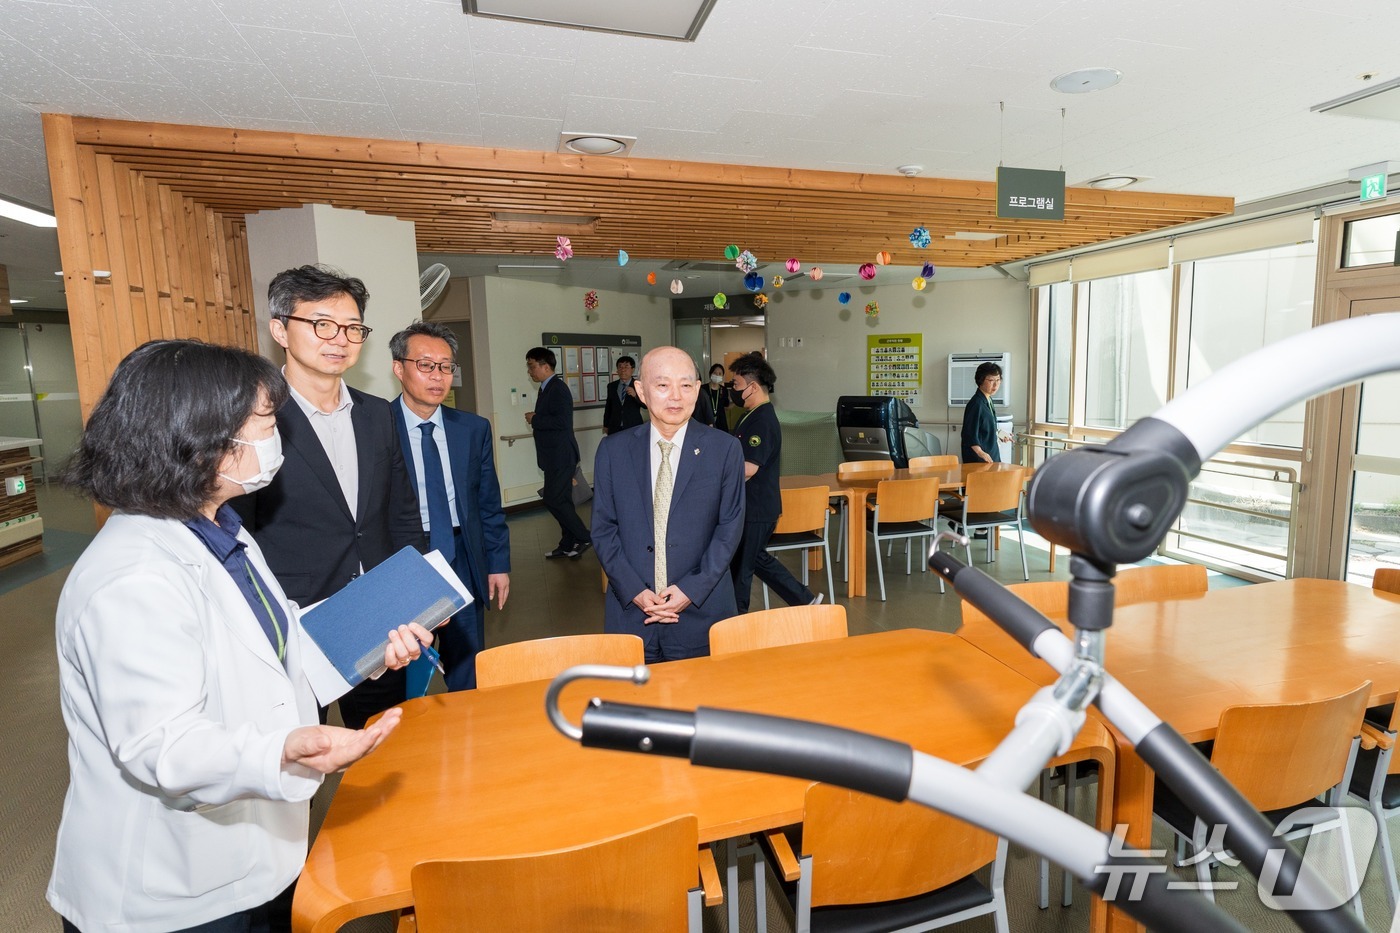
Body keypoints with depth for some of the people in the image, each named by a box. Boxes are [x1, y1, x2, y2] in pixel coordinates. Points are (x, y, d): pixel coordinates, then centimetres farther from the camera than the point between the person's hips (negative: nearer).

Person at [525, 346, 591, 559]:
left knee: (553, 499, -8)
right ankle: (568, 545, 20)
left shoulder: (558, 389, -16)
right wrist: (535, 419, 8)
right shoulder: (546, 389, 14)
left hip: (561, 456, -10)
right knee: (561, 500, 13)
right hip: (555, 456, 10)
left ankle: (584, 537, 2)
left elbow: (561, 421, -26)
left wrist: (534, 419, -17)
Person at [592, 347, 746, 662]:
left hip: (702, 610, -1)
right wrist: (634, 591, -9)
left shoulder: (725, 449, -2)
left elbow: (730, 526, -3)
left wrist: (692, 589, -12)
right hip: (631, 611, 1)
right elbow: (603, 528, 1)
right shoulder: (612, 450, 1)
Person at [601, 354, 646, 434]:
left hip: (633, 428, -2)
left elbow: (646, 405, -9)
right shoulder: (611, 386, 8)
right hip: (615, 429, 2)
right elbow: (608, 407, 13)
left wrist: (635, 395, -25)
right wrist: (606, 425, 13)